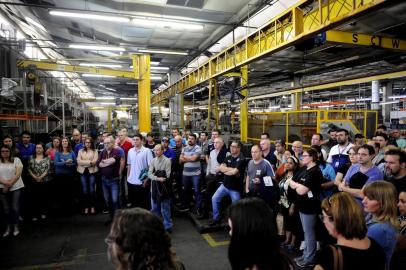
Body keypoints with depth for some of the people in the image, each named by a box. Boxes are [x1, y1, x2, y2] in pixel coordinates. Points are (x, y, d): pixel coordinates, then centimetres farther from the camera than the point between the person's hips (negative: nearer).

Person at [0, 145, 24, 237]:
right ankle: (8, 227, 20)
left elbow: (18, 173, -8)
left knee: (15, 208, 0)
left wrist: (10, 184, -14)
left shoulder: (16, 160, 0)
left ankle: (16, 226, 14)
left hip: (16, 187, -2)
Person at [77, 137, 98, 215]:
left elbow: (95, 162, -10)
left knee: (92, 190, 2)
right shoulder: (81, 151, 9)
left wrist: (84, 163, -10)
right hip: (83, 171, 2)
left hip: (92, 171, -2)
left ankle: (92, 207, 14)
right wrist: (89, 162, -13)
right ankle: (86, 207, 16)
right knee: (84, 190, 6)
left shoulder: (95, 151, 4)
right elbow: (79, 161, -6)